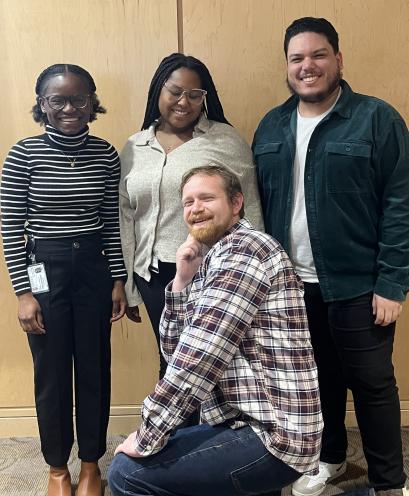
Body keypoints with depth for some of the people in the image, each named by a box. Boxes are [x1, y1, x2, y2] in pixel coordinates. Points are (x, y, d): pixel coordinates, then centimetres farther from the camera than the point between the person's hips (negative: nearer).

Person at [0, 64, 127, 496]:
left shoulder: (105, 154, 0)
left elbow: (112, 223, 5)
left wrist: (119, 281, 4)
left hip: (94, 269, 2)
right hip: (45, 270, -2)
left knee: (94, 368, 11)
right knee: (52, 373, 10)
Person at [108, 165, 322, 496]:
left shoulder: (244, 247, -16)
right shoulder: (212, 262, 13)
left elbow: (198, 358, -22)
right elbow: (174, 351, 11)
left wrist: (147, 436, -13)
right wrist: (182, 281, 0)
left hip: (272, 436, -9)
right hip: (252, 423, 9)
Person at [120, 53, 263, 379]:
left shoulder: (227, 140, -2)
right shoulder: (135, 148, 8)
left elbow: (250, 212, -1)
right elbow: (126, 218, 9)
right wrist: (129, 288, 9)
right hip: (155, 277, 3)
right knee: (171, 364, 14)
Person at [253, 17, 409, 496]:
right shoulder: (271, 126, 7)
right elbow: (259, 203, 9)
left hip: (357, 285, -4)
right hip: (292, 284, 4)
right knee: (319, 377, 18)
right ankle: (329, 458, 40)